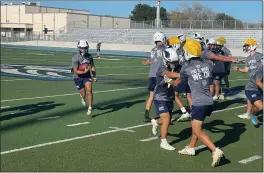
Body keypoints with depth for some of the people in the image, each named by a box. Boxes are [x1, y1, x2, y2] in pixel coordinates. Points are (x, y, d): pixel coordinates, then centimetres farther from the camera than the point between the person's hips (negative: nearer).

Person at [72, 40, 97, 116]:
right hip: (78, 78, -3)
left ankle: (90, 109, -13)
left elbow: (93, 67, 7)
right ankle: (82, 97, 46)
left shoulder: (89, 56, -3)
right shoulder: (75, 58, -20)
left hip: (87, 76, 3)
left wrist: (94, 76, -4)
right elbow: (75, 71, -21)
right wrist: (84, 72, -34)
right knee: (83, 94, 6)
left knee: (89, 91, -18)